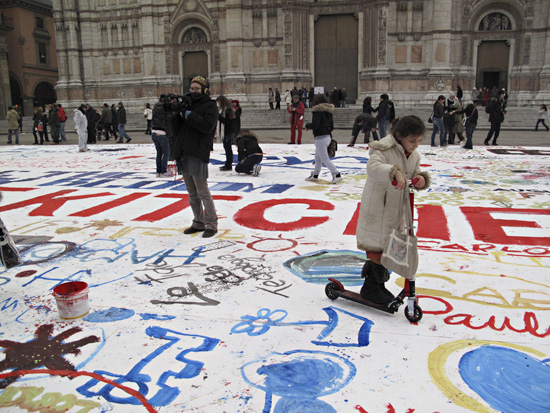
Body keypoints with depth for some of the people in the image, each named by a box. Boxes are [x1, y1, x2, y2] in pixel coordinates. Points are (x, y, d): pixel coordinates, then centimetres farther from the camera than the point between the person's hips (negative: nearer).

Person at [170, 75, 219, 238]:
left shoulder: (210, 106, -1)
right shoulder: (188, 105, 18)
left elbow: (207, 126, -18)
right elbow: (177, 131, 15)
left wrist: (188, 115, -16)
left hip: (198, 154, -7)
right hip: (183, 154, 7)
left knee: (203, 193, -5)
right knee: (192, 194, 13)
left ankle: (211, 225, 6)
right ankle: (198, 223, 24)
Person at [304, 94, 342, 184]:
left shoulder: (317, 111, -14)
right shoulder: (328, 111, 10)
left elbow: (315, 125, -22)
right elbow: (332, 126, 14)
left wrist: (307, 126, -4)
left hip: (320, 138, -9)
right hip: (328, 137, 9)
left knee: (325, 159, -3)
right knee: (318, 158, 20)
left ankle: (337, 175, -6)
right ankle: (315, 175, 31)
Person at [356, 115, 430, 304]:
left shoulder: (413, 155, 7)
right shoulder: (384, 149, -18)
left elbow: (415, 174, 13)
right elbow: (373, 166, -36)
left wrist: (421, 179, -11)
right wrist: (395, 172, -51)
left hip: (397, 207, 8)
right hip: (377, 206, -8)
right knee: (377, 246, -2)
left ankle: (377, 284, 34)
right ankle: (371, 288, 15)